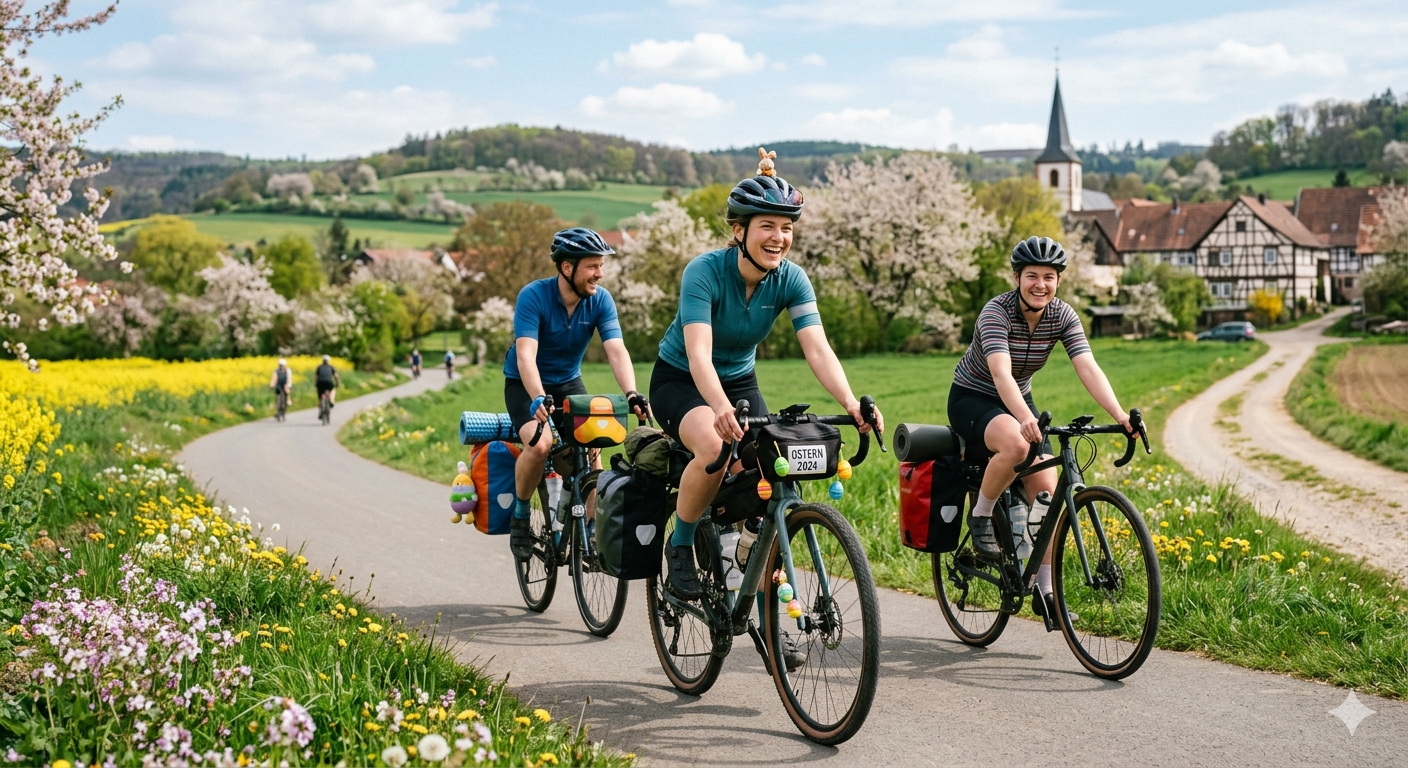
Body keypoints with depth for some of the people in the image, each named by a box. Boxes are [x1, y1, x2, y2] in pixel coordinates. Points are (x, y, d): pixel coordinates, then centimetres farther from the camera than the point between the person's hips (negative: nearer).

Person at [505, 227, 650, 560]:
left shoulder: (601, 300, -14)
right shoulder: (533, 296, -25)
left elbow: (616, 350, -24)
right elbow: (526, 355, -34)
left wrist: (631, 394, -41)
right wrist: (538, 399, -50)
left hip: (569, 383, 4)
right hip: (525, 384, -3)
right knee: (539, 445, -28)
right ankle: (520, 514, -4)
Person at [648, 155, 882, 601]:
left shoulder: (791, 279, -15)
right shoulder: (704, 272, -27)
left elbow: (818, 350, -25)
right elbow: (698, 354, -39)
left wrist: (850, 403, -43)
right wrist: (720, 408, -57)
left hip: (739, 381, 4)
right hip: (679, 380, -4)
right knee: (714, 451, -33)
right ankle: (680, 546, -10)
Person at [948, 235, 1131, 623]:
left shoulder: (1062, 315, -11)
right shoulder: (997, 312, -26)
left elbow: (1088, 368, -21)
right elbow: (1001, 373, -40)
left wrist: (1119, 415, -37)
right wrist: (1025, 418, -57)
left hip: (1018, 402, 6)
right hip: (972, 399, -5)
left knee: (1047, 490, -8)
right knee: (1016, 444, -38)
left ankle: (1045, 591, 3)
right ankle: (980, 517, -12)